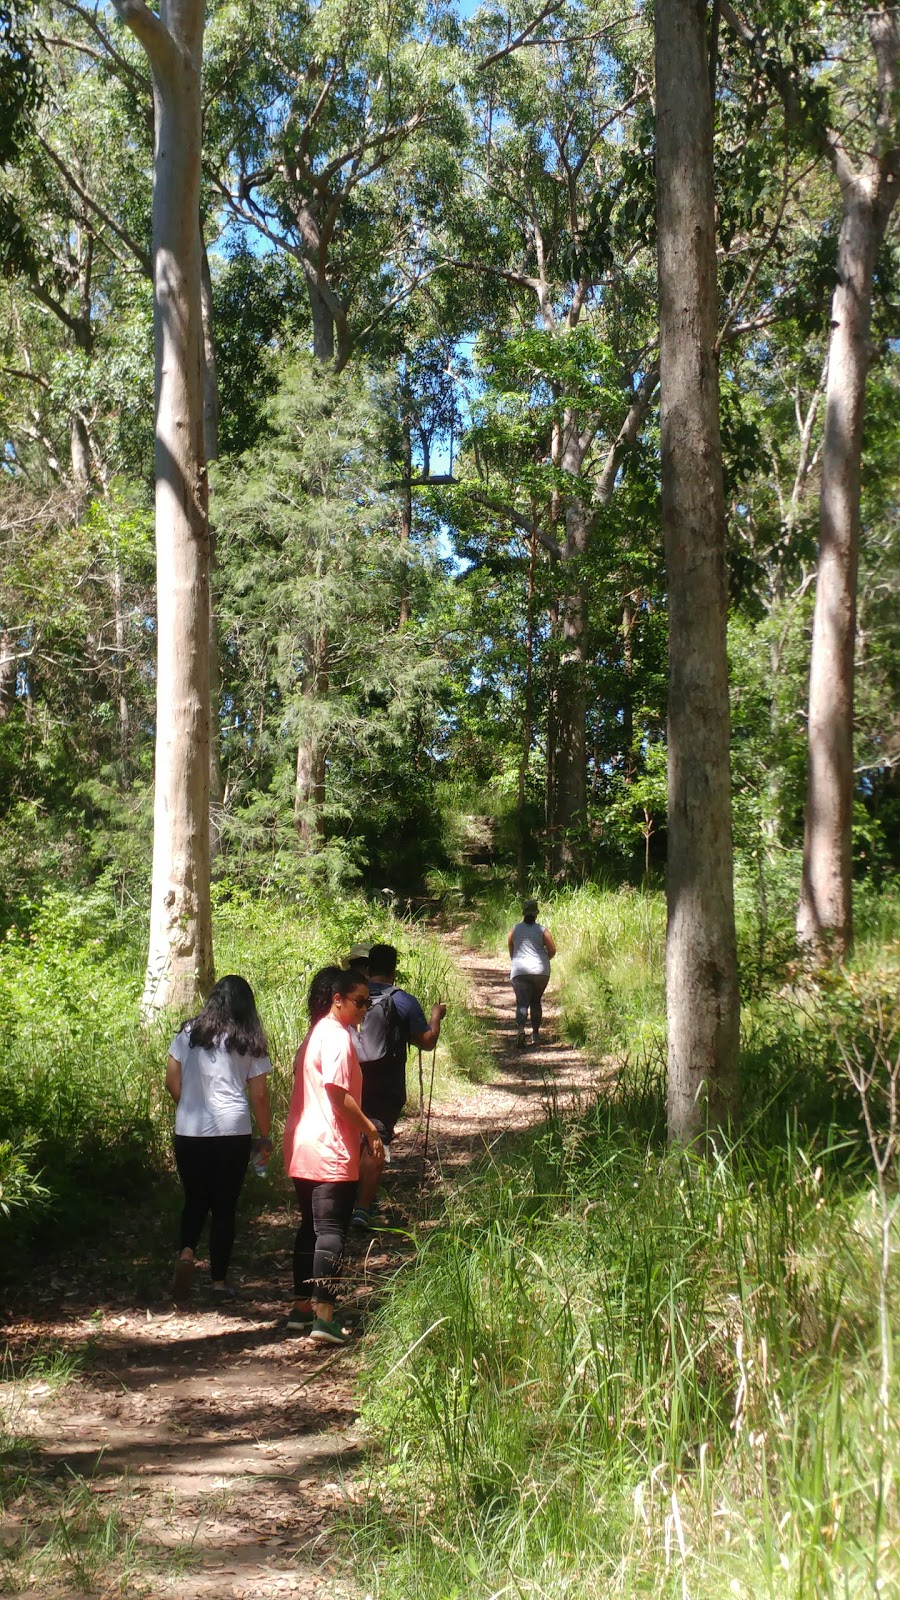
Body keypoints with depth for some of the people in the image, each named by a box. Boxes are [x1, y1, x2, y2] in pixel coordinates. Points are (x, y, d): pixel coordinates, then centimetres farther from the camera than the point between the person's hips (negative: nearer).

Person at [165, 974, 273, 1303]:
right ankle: (219, 1280, 13)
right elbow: (259, 1095, 0)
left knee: (195, 1200, 17)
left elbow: (172, 1083, 5)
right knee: (225, 1206, 10)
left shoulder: (188, 1034, 5)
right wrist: (266, 1137, 11)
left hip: (189, 1132, 1)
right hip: (233, 1133, -1)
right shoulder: (249, 1043, 1)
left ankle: (186, 1252, -10)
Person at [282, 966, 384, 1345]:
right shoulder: (338, 1036, -14)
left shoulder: (315, 1034, 16)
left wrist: (363, 1126, 21)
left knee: (310, 1227, 16)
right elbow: (338, 1094, -21)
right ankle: (323, 1316, -8)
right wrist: (370, 1130, -13)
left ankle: (302, 1307, 22)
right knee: (331, 1232, -6)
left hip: (302, 1150, 9)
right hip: (331, 1151, -9)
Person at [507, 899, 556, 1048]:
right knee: (536, 1002, 17)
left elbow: (510, 949, 13)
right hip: (540, 971, 1)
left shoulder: (515, 930, 4)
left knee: (522, 1003, -6)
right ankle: (535, 1034, 19)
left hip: (519, 971, -1)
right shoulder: (542, 930, 0)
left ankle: (520, 1029, -31)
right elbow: (552, 950, 1)